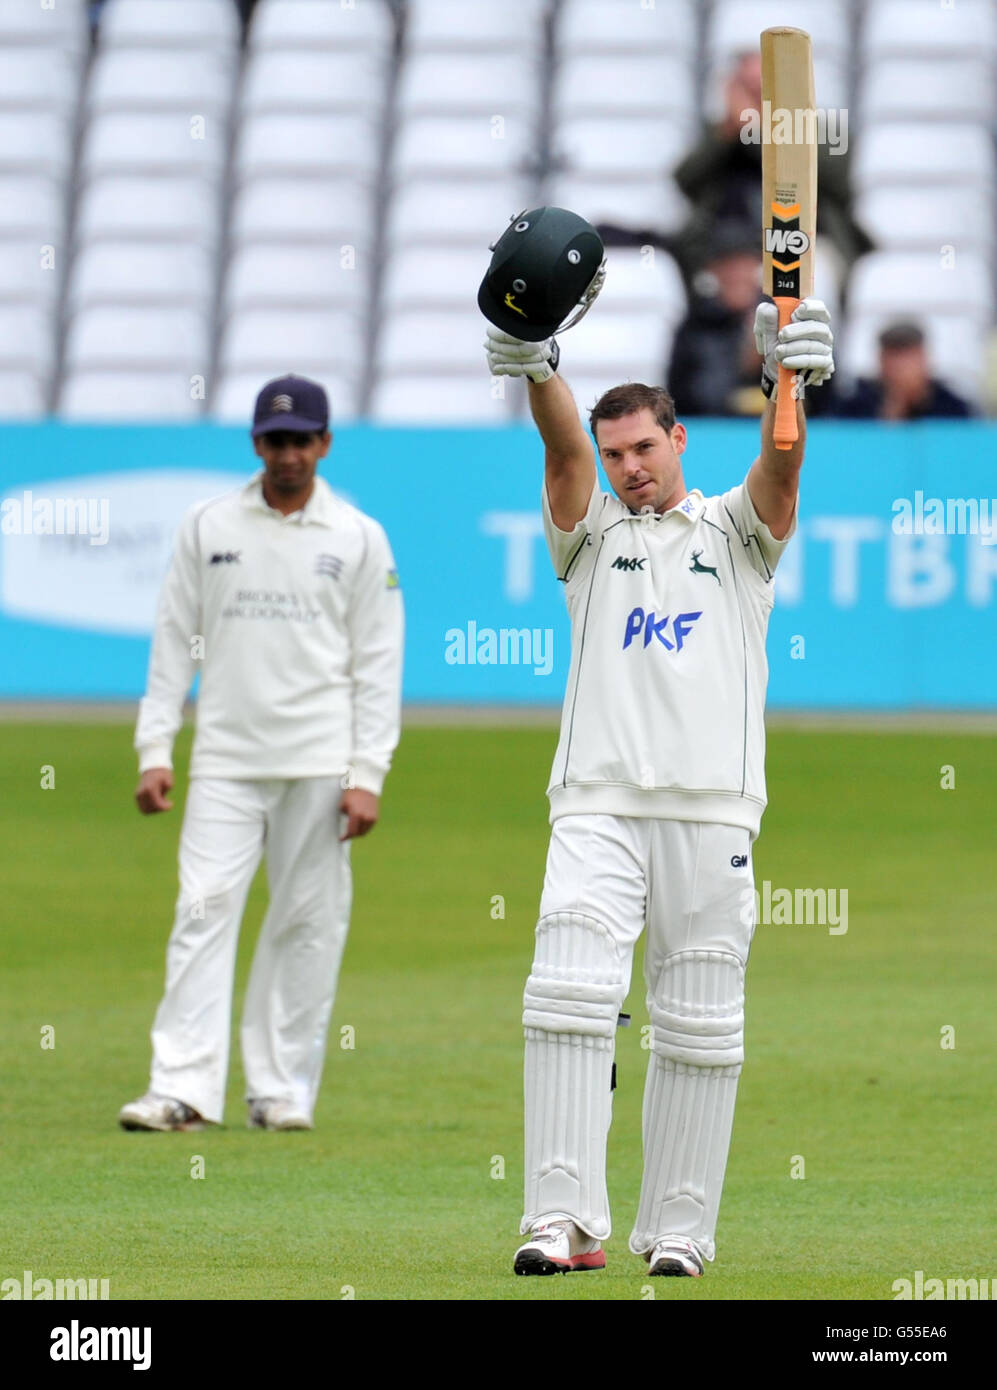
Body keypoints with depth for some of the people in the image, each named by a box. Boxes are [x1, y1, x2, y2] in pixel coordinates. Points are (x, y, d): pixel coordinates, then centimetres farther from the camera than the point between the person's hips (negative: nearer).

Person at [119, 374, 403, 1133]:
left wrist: (367, 776, -5)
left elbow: (378, 663, 3)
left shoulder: (359, 538, 5)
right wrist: (154, 749, 2)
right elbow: (174, 641, 10)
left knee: (308, 923, 0)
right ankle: (184, 1090, -15)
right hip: (225, 760, 1)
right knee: (204, 908, -10)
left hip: (318, 762, -1)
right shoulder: (208, 527, 9)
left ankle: (283, 1090, 7)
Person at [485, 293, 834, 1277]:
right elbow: (562, 452, -4)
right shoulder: (591, 533, 16)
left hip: (711, 808, 0)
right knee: (569, 993, -16)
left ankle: (677, 1228, 6)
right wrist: (538, 373, -25)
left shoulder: (734, 531, 14)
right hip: (598, 806, 0)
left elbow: (780, 467, -6)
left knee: (699, 1026, 0)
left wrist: (790, 383, -28)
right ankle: (565, 1220, -20)